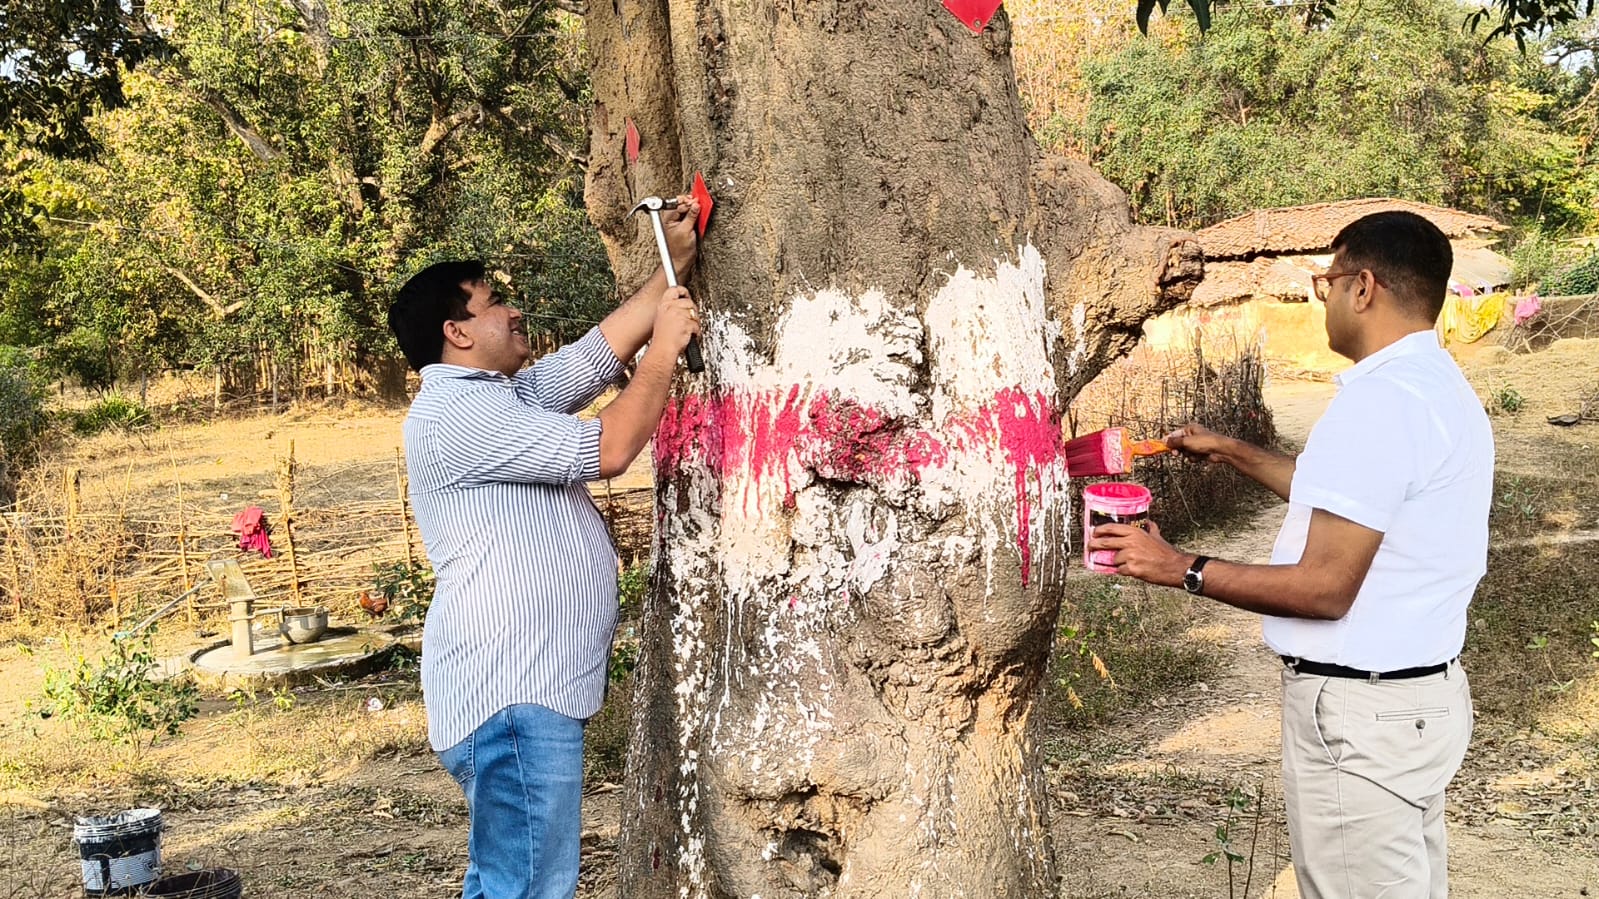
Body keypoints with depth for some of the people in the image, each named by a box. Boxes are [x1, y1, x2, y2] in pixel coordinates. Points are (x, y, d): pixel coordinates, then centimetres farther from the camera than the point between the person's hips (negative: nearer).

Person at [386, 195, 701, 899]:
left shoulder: (506, 396, 18)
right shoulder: (455, 411, -13)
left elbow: (595, 355, 21)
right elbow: (607, 449, -16)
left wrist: (673, 265, 18)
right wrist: (666, 347, -5)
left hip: (531, 692, 11)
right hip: (510, 695, -11)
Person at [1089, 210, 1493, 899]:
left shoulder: (1377, 400, -22)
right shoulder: (1444, 389, 11)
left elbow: (1325, 587, -23)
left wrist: (1182, 570, -14)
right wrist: (1234, 454, 27)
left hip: (1358, 713, -10)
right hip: (1429, 692, 10)